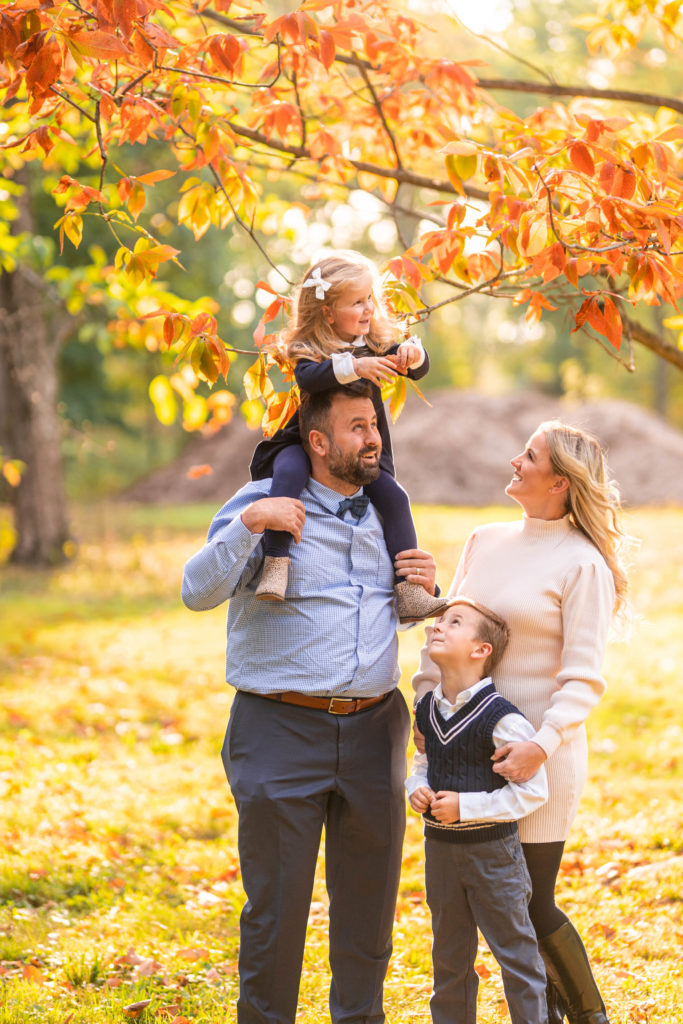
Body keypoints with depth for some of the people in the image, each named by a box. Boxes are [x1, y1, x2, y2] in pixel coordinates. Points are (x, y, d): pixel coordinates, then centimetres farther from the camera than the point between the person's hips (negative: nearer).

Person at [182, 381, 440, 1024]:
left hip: (373, 730, 5)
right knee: (277, 903, 0)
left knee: (369, 899, 12)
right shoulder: (265, 503, -4)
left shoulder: (386, 512, 13)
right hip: (282, 731, -5)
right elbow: (198, 592, -14)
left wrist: (423, 591, 5)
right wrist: (248, 524, -25)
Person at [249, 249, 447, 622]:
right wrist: (355, 366, -48)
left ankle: (410, 593, -13)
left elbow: (417, 369, -4)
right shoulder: (309, 350, -12)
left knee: (393, 497, -15)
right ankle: (275, 566, -39)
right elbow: (307, 378, -34)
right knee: (290, 473, -35)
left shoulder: (374, 344, 2)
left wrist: (413, 353, -28)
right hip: (304, 445, -4)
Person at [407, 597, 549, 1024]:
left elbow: (533, 792, -18)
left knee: (515, 952, 4)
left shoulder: (501, 718, -19)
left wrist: (466, 807, -21)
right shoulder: (427, 709, 2)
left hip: (492, 849, -6)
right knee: (450, 954, 18)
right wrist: (416, 788, -3)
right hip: (440, 846, 6)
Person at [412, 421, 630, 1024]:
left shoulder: (582, 564, -9)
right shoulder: (485, 541, 9)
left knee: (531, 905, -2)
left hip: (540, 750, -6)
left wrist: (542, 746, -25)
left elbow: (583, 680, -13)